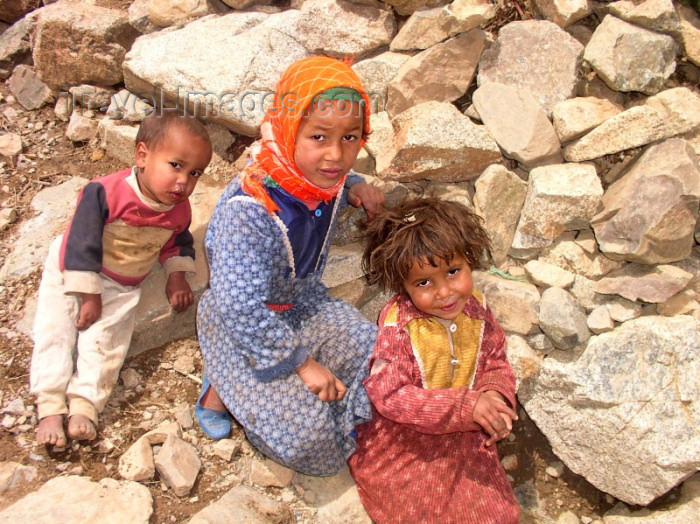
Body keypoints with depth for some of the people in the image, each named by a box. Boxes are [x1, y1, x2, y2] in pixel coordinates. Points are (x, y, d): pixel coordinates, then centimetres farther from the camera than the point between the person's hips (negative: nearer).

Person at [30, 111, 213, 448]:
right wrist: (89, 296, -21)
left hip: (121, 287, 3)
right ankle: (51, 406, -2)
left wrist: (177, 275, -6)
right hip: (71, 273, -2)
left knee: (103, 340, -11)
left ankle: (84, 404, -6)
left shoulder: (179, 211, -14)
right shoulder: (105, 193, -30)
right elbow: (82, 245, -25)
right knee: (54, 332, -7)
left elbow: (178, 242, 9)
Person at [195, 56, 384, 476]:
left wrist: (356, 188, -5)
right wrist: (301, 362, -26)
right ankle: (222, 388, 10)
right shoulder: (250, 211, -35)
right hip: (242, 326, -7)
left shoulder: (323, 177, -12)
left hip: (304, 303, 7)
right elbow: (242, 309, -33)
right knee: (303, 434, -18)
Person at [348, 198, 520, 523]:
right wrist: (466, 405, -37)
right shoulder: (398, 327, -26)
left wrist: (494, 393, -22)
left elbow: (495, 364, 2)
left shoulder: (476, 310, -9)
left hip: (463, 439, 5)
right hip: (402, 446, -5)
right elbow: (389, 396, -30)